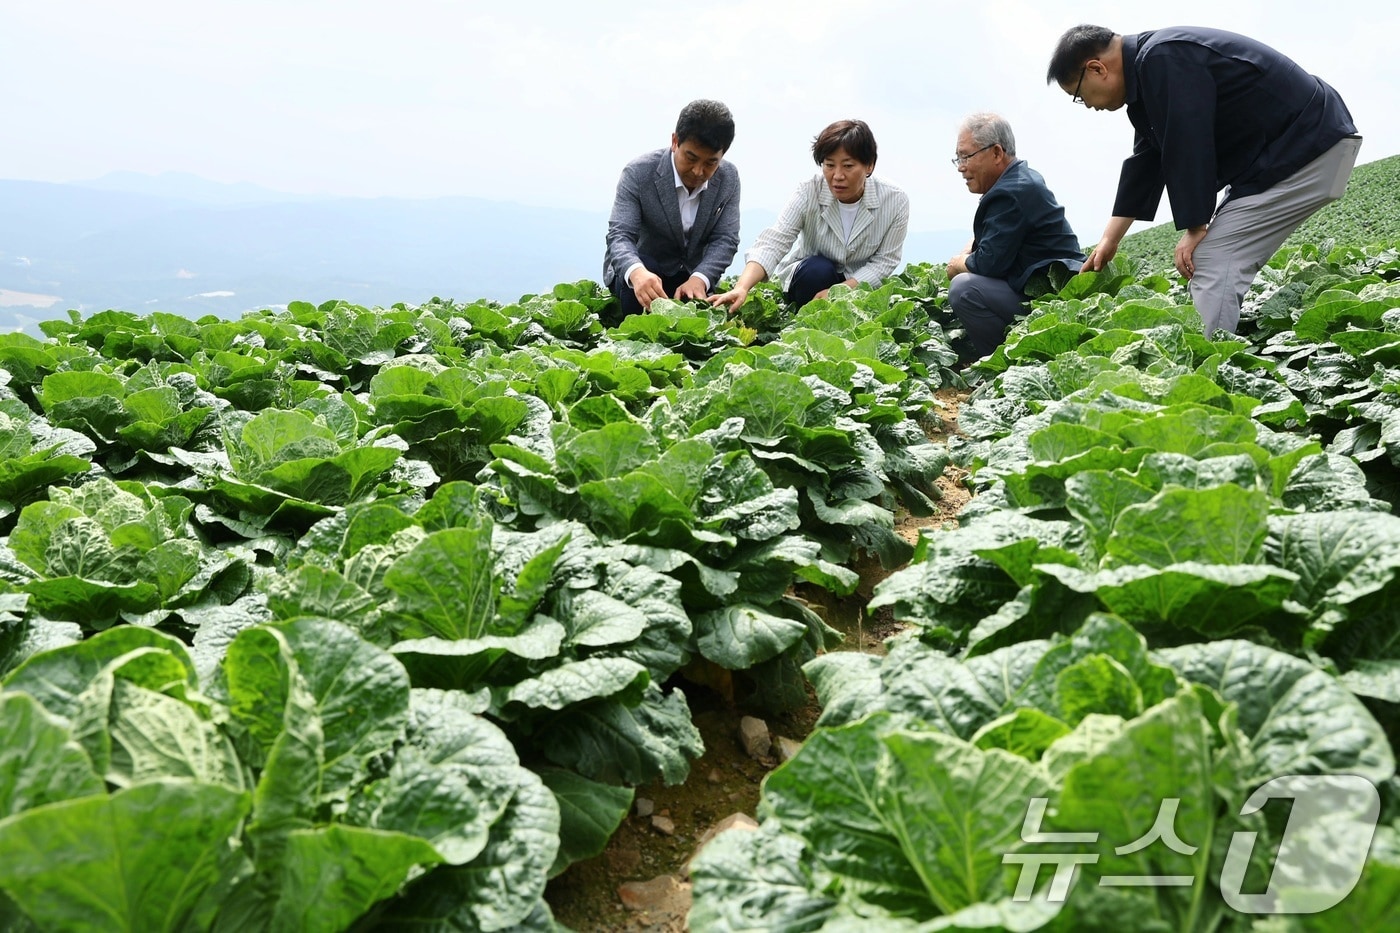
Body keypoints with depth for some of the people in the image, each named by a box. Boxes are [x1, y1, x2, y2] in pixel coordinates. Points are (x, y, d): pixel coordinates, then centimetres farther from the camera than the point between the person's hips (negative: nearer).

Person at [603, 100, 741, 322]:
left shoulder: (729, 178, -10)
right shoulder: (639, 172, -22)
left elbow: (725, 239, -13)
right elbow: (619, 235, -29)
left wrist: (699, 279, -35)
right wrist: (636, 272, -54)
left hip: (692, 275, 4)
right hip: (641, 268, -4)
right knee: (637, 281, -36)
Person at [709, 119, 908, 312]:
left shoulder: (895, 201, -18)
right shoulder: (808, 193, -21)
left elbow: (883, 261, -13)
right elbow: (774, 242, -31)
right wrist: (742, 288, -49)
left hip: (858, 284, 1)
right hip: (810, 276, -1)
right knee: (817, 269, -32)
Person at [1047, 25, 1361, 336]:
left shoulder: (1163, 60, -21)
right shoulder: (1147, 69, 12)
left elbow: (1187, 148, -23)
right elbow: (1145, 160, 17)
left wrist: (1195, 227, -15)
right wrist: (1110, 239, 18)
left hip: (1311, 147, -10)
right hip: (1285, 152, 10)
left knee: (1213, 260, -15)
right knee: (1224, 261, 9)